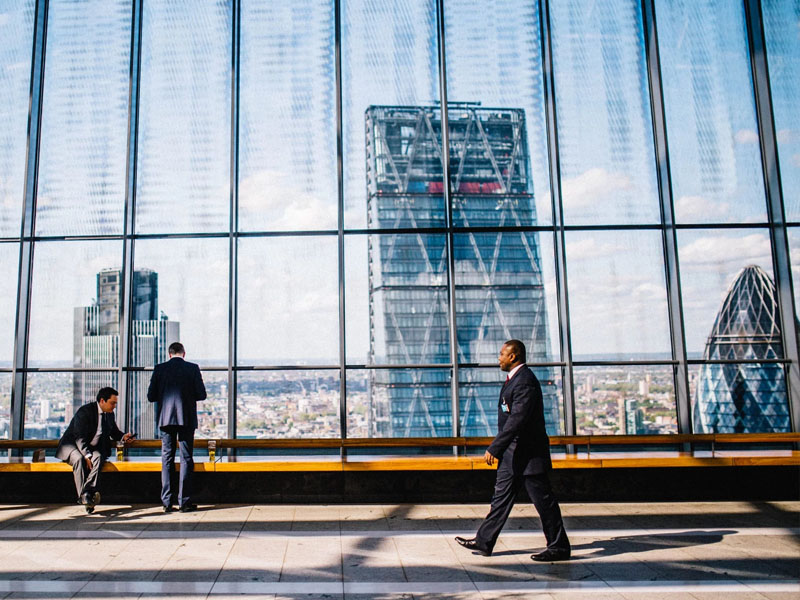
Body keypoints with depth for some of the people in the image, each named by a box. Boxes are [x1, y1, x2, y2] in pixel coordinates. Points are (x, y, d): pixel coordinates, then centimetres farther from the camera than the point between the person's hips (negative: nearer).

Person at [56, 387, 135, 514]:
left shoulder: (109, 414, 5)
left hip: (93, 448, 5)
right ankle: (83, 496, -38)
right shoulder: (84, 411, -17)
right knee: (79, 459, -36)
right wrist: (87, 455, -34)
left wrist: (123, 437, -2)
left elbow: (114, 432, 21)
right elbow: (80, 437, -23)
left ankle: (88, 492, -45)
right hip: (72, 445, -4)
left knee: (98, 458, -30)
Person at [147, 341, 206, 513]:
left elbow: (151, 396, 2)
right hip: (187, 419, -2)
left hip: (165, 418, 2)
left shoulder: (159, 368, 2)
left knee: (167, 459, 8)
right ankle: (184, 501, 2)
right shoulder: (193, 368, -2)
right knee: (186, 459, 3)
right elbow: (201, 394, -3)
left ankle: (166, 502, 8)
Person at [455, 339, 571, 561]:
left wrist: (494, 448, -25)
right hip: (512, 453, 11)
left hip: (528, 454, -11)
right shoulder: (514, 379, 13)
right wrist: (499, 449, 23)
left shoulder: (525, 381, -20)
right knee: (502, 496, 13)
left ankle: (559, 547, 14)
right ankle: (484, 542, 20)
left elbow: (517, 420, -26)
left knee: (543, 500, 1)